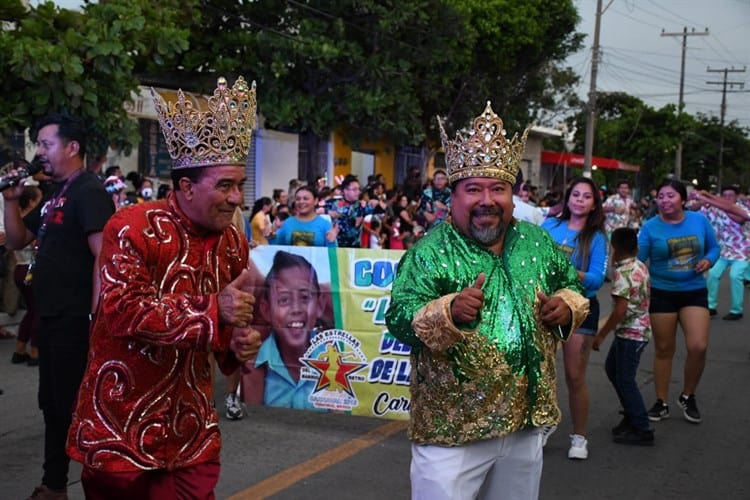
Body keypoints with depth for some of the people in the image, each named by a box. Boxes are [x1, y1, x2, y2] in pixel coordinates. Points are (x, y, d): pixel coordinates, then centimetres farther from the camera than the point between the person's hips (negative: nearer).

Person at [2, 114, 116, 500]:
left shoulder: (89, 192, -13)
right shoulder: (54, 195, 15)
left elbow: (104, 256, -21)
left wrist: (95, 317, -24)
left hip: (75, 320, -9)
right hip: (51, 318, 10)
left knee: (77, 406, -4)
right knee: (53, 404, 17)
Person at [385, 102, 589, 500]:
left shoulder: (538, 242, 5)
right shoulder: (429, 252, -12)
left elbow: (570, 285, 18)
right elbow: (398, 320, -19)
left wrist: (567, 307, -5)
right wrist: (448, 311, -36)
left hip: (526, 421, 5)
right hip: (452, 427, -5)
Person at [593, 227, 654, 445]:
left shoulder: (622, 273, -21)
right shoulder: (641, 267, 6)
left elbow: (620, 310, -25)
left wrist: (601, 335, -17)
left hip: (629, 332, -10)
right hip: (641, 327, 10)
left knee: (625, 380, -1)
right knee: (612, 368, 22)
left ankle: (642, 429, 4)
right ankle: (631, 415, 30)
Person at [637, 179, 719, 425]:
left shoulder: (699, 220, -2)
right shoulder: (650, 227, -8)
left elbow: (714, 248, 9)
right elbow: (638, 260, -9)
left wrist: (708, 261, -11)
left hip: (694, 292, 1)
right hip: (661, 293, -1)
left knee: (698, 347, -10)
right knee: (664, 349, 8)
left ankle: (688, 397, 15)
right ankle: (661, 403, 23)